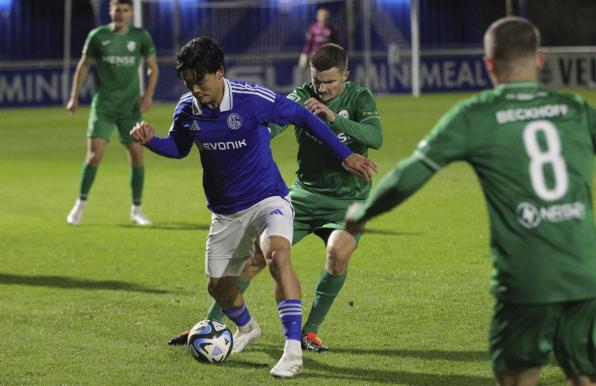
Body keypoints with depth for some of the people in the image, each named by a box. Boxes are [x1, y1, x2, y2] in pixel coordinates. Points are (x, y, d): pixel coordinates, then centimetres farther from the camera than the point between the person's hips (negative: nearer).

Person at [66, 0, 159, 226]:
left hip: (130, 107, 1)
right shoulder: (98, 36, -2)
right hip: (103, 106, -1)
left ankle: (136, 210, 11)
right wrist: (74, 97, 4)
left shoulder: (141, 37, -1)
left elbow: (152, 67, 8)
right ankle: (81, 205, 9)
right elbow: (83, 66, 8)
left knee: (137, 156, -2)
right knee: (94, 155, -9)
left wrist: (149, 94, -5)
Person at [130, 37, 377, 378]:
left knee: (277, 254, -33)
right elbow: (178, 148, 13)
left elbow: (303, 117, -11)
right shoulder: (188, 109, -7)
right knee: (218, 286, 11)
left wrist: (345, 154, -9)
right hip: (225, 211, 5)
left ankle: (293, 351, -33)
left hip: (267, 199, -5)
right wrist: (150, 140, -9)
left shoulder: (253, 99, -21)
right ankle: (247, 328, 47)